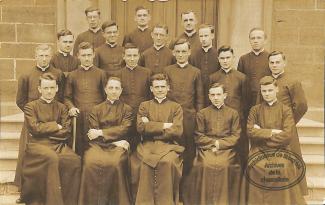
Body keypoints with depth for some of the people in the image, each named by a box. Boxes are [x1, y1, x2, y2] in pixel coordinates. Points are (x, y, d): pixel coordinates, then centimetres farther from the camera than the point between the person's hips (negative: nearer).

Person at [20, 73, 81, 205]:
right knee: (52, 158, -36)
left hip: (58, 144, 3)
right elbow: (35, 128, -6)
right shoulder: (30, 107, 11)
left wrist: (44, 130, -3)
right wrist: (55, 126, 0)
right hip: (37, 145, -2)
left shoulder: (62, 108, 18)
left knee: (75, 160, -29)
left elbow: (66, 132, 5)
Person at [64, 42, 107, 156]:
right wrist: (71, 107, -3)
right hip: (80, 118, 1)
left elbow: (107, 95, 11)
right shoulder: (72, 75, 14)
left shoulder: (101, 74, 10)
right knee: (80, 149, 2)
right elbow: (67, 97, 16)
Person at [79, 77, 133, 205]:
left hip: (118, 146, -1)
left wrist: (101, 132, -7)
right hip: (99, 145, 1)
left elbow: (124, 129, 1)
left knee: (115, 163, -35)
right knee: (90, 162, -32)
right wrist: (113, 141, -9)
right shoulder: (96, 109, 19)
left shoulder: (127, 109, 18)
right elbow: (94, 135, 7)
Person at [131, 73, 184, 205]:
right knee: (144, 161, -31)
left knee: (167, 161, -33)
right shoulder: (144, 106, 18)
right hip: (148, 145, 1)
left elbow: (177, 131, -2)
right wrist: (164, 126, -6)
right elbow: (140, 127, 0)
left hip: (169, 145, -1)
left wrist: (151, 128, -3)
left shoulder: (176, 107, 15)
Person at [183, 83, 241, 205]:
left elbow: (235, 136, 6)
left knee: (224, 165, -29)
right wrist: (213, 142, -6)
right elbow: (198, 137, 8)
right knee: (206, 164, -28)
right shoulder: (202, 113, 14)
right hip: (207, 148, 0)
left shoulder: (233, 113, 14)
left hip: (227, 148, 0)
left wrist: (220, 144, -7)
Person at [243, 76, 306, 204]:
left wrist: (262, 133, -4)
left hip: (280, 149, -1)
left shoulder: (286, 110, 7)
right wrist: (272, 132, -7)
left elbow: (287, 136, -5)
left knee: (283, 166, -31)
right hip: (259, 151, 1)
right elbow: (250, 131, -2)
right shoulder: (255, 110, 13)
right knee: (257, 166, -30)